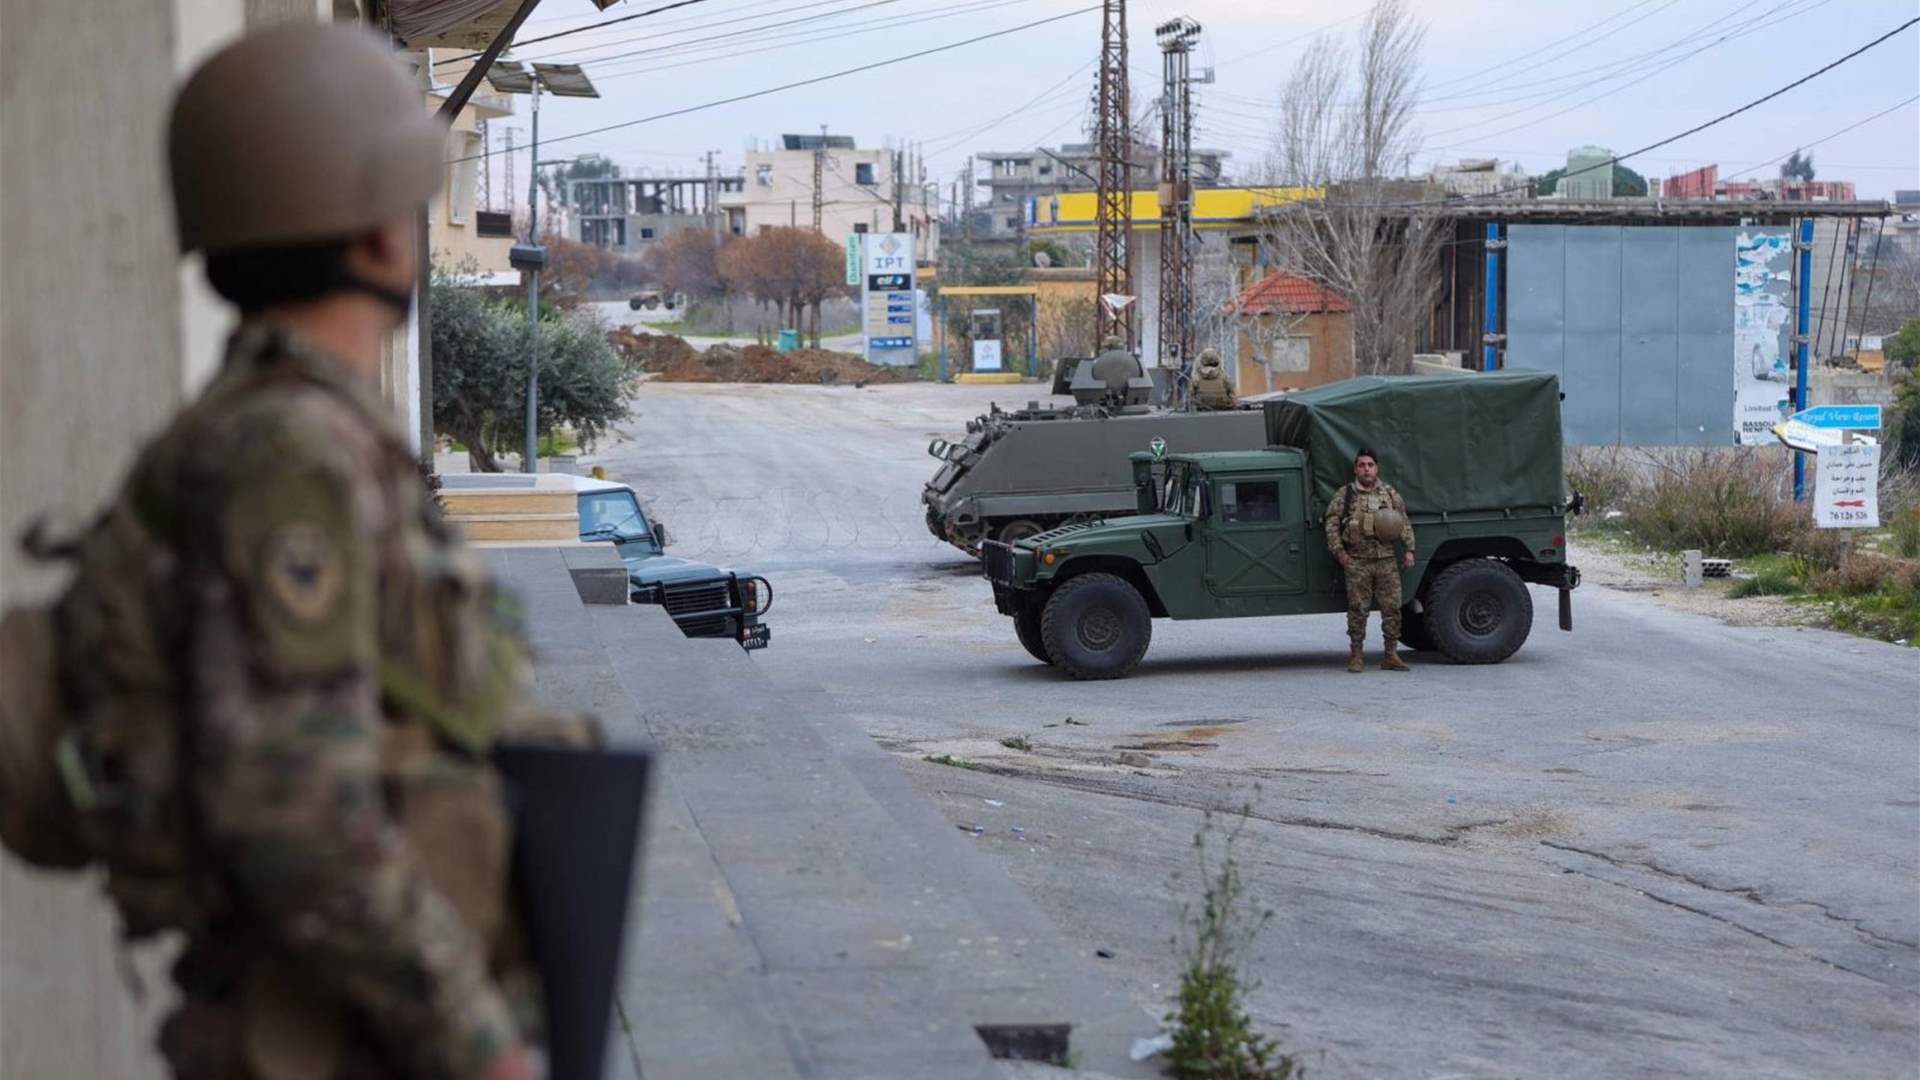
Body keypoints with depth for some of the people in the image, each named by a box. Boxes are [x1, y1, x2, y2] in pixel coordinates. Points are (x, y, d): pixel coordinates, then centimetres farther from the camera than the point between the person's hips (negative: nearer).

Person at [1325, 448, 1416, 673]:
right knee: (1357, 609, -1)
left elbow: (1404, 523, 14)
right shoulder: (1345, 495, 1)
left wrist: (1409, 549, 7)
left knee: (1392, 608, 1)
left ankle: (1391, 655, 8)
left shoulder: (1390, 493, 10)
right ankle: (1356, 656, 6)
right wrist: (1338, 551, -7)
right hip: (1357, 562, -3)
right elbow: (1332, 524, 1)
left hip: (1386, 560, 3)